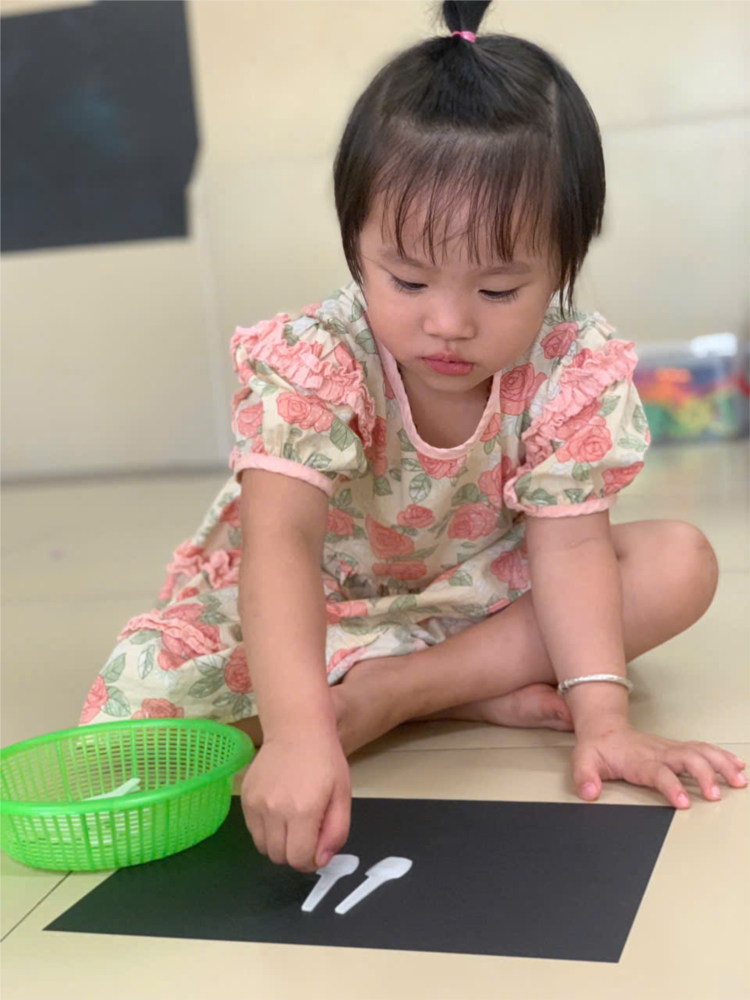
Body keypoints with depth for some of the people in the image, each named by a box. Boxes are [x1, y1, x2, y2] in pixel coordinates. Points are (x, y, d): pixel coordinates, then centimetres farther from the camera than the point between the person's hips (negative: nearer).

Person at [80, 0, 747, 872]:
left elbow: (568, 543, -19)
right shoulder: (311, 364, -29)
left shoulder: (575, 370, -19)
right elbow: (281, 538, -42)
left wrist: (602, 715, -31)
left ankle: (385, 694, -22)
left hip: (477, 591, 3)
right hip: (307, 606, -2)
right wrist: (296, 730, -56)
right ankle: (479, 694, -20)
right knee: (133, 711, -26)